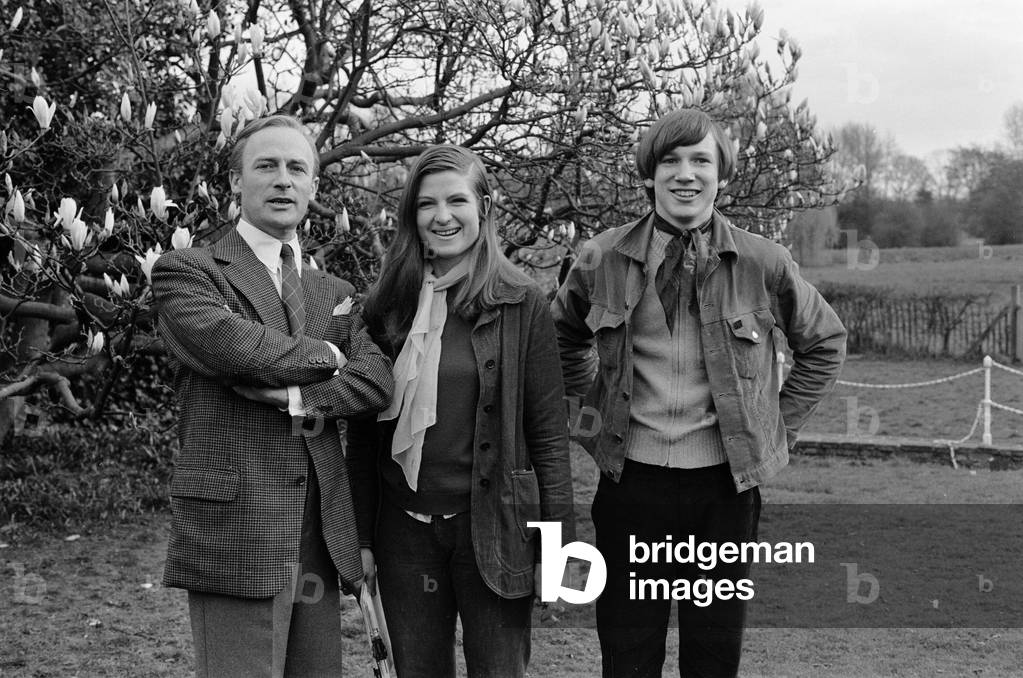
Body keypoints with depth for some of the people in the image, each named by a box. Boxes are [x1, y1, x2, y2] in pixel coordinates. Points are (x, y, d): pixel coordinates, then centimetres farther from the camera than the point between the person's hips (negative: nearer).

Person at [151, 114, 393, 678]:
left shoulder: (333, 292, 19)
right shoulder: (185, 270, 2)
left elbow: (377, 381, 3)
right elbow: (231, 344, -18)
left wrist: (295, 396, -13)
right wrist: (323, 355, -2)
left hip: (321, 538, 6)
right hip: (233, 533, -5)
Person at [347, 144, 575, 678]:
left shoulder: (522, 304, -3)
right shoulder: (386, 306, 4)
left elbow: (548, 430, -3)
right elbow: (364, 431, 7)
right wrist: (361, 535, 4)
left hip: (492, 527, -2)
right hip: (403, 529, 3)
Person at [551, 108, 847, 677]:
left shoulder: (763, 264, -4)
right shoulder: (604, 260, -1)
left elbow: (825, 343, 11)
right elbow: (566, 336, 19)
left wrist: (778, 427, 6)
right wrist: (594, 407, 10)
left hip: (724, 485, 0)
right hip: (631, 479, 1)